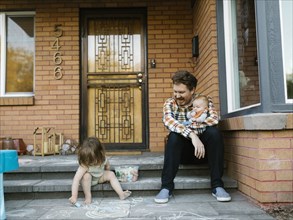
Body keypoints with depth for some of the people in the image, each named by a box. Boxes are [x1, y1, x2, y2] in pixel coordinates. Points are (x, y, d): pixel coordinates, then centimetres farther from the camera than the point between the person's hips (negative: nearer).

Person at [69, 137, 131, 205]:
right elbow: (76, 179, -42)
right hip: (88, 180, -3)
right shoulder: (84, 165, -37)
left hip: (100, 177, 3)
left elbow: (107, 166, -1)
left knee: (111, 174, -18)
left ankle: (121, 194, -20)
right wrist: (74, 196, -46)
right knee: (86, 176, -34)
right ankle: (88, 196, -19)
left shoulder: (103, 159, -27)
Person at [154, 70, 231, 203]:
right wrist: (191, 134, -40)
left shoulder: (205, 100, -3)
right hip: (181, 151, 0)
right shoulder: (170, 103, -4)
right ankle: (166, 187, -26)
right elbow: (168, 121, -27)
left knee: (213, 132, -27)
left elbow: (213, 119, -24)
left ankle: (217, 185, -21)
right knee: (174, 135, -30)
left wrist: (186, 127, -26)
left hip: (202, 148, 1)